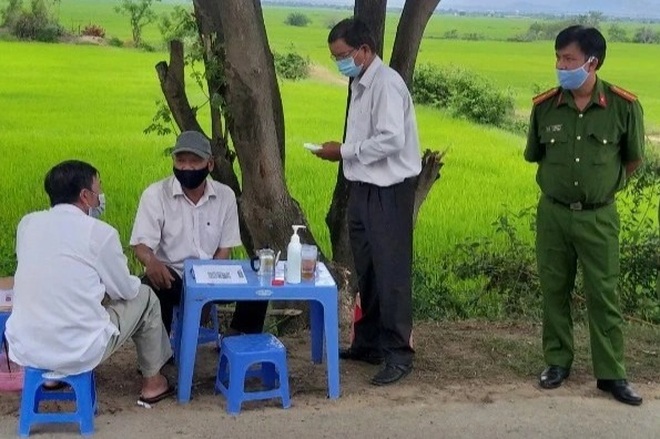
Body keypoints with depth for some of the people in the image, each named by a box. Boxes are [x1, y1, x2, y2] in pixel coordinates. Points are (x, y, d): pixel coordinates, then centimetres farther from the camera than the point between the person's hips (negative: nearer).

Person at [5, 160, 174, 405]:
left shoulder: (27, 223, 3)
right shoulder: (101, 233, -11)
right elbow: (125, 290, 4)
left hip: (24, 350, 5)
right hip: (79, 353, -5)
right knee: (144, 298, 18)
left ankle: (53, 375, 34)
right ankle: (152, 382, 30)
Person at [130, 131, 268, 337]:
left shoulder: (225, 195, 1)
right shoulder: (155, 194, -8)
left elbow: (225, 247, 4)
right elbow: (142, 244, -13)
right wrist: (152, 262, -38)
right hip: (170, 276, -3)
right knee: (151, 288, -36)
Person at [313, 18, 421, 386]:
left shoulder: (386, 83, -15)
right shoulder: (361, 85, 13)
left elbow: (392, 139, -24)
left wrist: (345, 151, -17)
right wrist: (344, 152, 3)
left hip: (389, 191, -10)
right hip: (365, 188, 10)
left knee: (391, 272, -4)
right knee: (367, 271, 17)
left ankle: (398, 354, 4)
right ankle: (368, 342, 28)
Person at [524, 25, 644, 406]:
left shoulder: (624, 106, -13)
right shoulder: (544, 106, -7)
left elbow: (633, 160, 4)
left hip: (598, 217, -2)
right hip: (553, 213, 2)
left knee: (603, 296, 4)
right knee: (554, 291, 11)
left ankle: (612, 374, 15)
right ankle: (558, 362, 26)